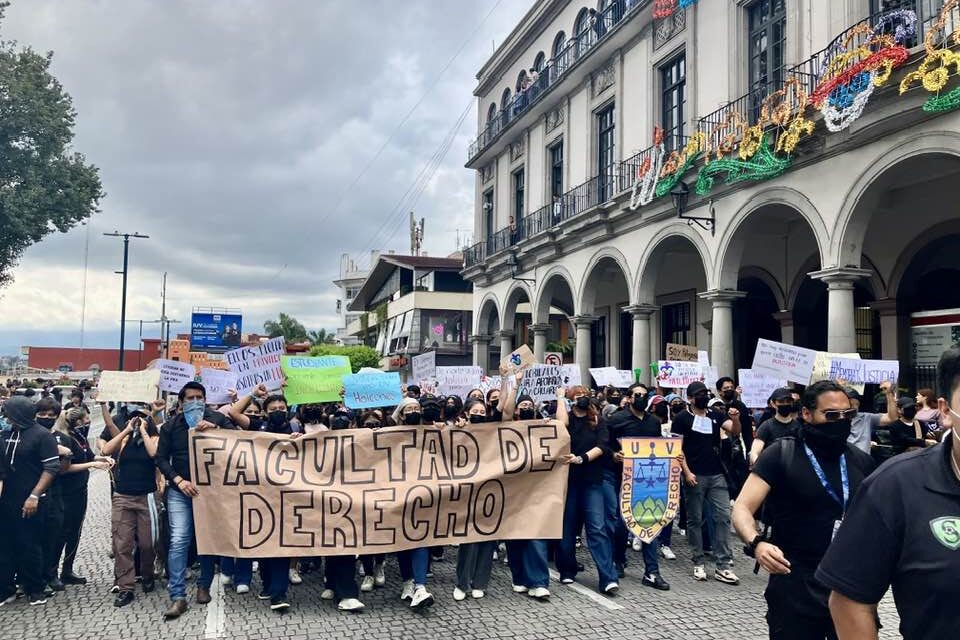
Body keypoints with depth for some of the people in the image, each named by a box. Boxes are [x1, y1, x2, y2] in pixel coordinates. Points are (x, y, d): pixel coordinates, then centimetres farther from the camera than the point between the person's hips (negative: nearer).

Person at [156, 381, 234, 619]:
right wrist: (179, 481, -10)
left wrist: (215, 428, -22)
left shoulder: (217, 418, 1)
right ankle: (178, 597, -6)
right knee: (179, 540, -9)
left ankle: (204, 585, 26)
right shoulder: (171, 426, 5)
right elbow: (161, 458, 4)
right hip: (180, 490, 0)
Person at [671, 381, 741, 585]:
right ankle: (698, 563, 14)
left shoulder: (715, 416, 12)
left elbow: (735, 432, 0)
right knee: (695, 519, 4)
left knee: (723, 517, -1)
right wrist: (686, 472, -13)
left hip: (717, 475, 4)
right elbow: (677, 447, -4)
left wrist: (735, 419, -22)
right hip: (695, 476, -4)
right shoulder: (682, 418, -1)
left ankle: (724, 566, 3)